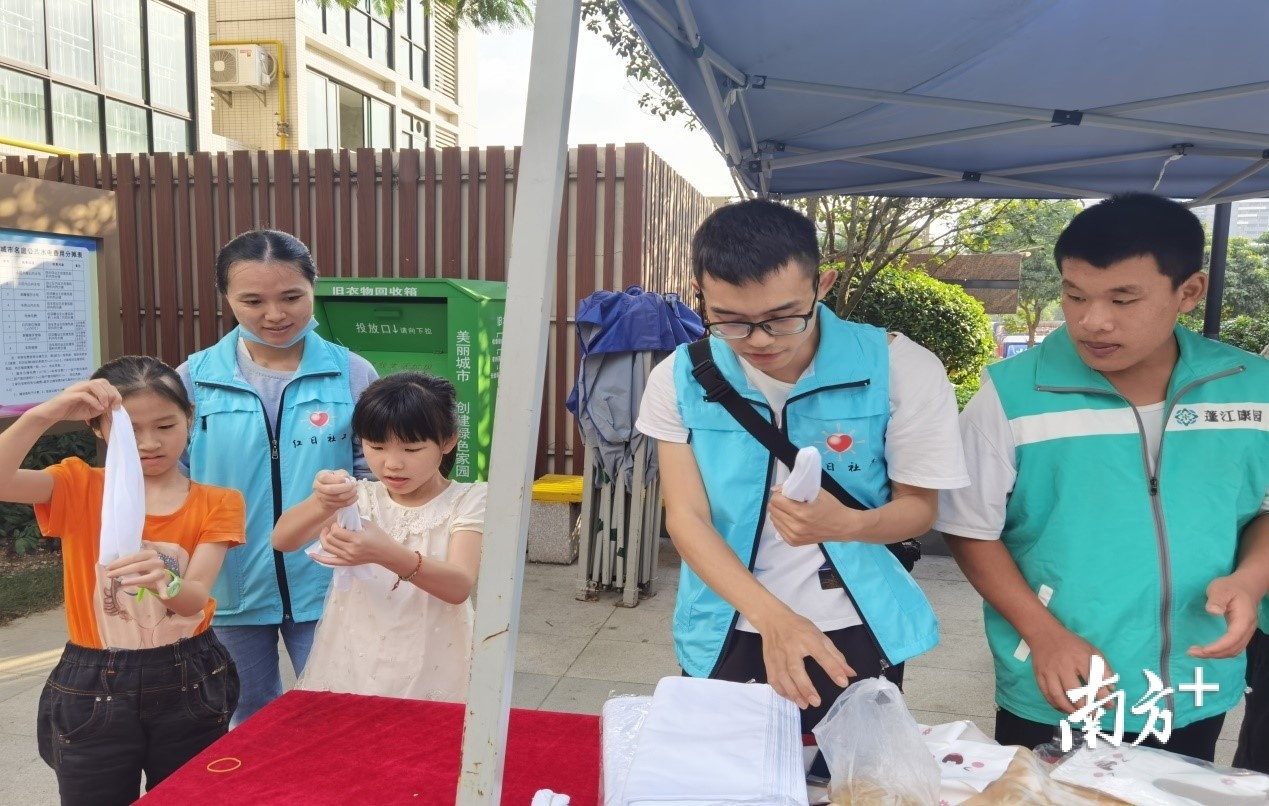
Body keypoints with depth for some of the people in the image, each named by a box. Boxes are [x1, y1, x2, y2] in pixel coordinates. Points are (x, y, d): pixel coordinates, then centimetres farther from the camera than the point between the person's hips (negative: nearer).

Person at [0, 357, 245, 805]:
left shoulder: (216, 504, -4)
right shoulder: (78, 488, -2)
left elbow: (196, 598, -17)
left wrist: (165, 581, -39)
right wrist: (45, 414, -33)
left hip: (188, 682, 0)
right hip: (93, 688, 0)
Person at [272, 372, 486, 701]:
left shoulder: (466, 501, -7)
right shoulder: (361, 498, 1)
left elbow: (460, 587, -22)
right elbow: (282, 540, -14)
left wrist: (388, 554, -39)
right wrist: (320, 504, -36)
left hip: (430, 677, -2)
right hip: (349, 671, 3)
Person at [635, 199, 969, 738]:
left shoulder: (901, 368, -15)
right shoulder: (679, 379, -10)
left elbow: (919, 507, -5)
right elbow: (686, 519, -12)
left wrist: (847, 525, -29)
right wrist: (773, 617, -27)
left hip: (854, 632, -1)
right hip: (727, 635, 1)